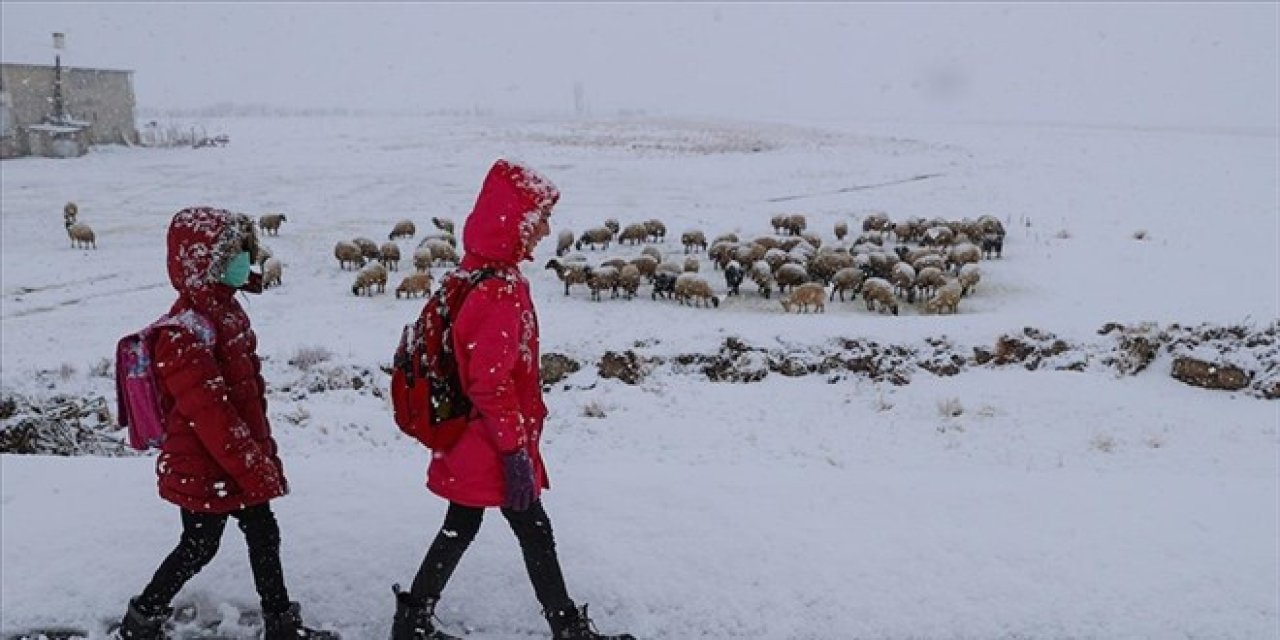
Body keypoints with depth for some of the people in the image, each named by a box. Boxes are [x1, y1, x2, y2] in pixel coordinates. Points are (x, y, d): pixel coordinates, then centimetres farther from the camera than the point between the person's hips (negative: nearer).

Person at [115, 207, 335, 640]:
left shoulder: (227, 312, 7)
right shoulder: (187, 331, -24)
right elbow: (209, 411, -26)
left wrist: (264, 451, 17)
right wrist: (254, 467, -22)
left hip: (242, 462, 9)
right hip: (205, 471, -8)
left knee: (263, 532, 13)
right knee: (200, 545, 8)